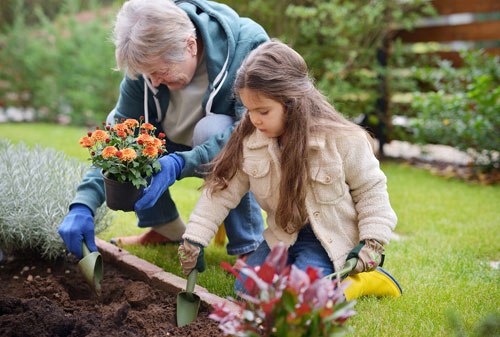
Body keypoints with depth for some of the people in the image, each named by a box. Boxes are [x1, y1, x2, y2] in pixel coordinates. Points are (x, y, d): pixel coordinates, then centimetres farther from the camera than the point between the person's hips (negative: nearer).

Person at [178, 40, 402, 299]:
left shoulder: (342, 140, -19)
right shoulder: (248, 138, -8)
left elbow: (370, 189, -7)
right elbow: (223, 190, -3)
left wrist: (373, 242, -13)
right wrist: (194, 238, -7)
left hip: (329, 240, -5)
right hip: (282, 237, 5)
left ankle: (367, 279, 3)